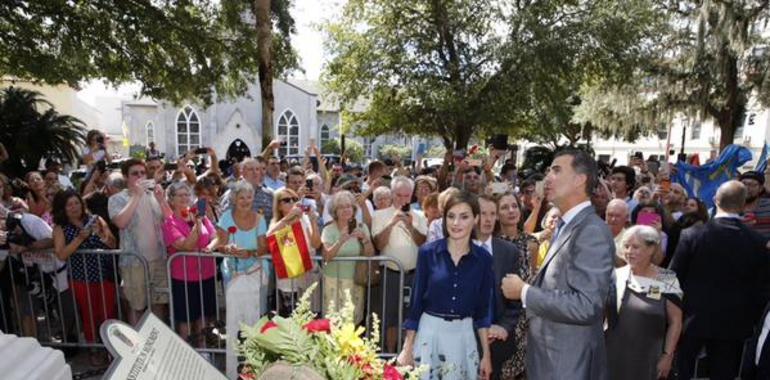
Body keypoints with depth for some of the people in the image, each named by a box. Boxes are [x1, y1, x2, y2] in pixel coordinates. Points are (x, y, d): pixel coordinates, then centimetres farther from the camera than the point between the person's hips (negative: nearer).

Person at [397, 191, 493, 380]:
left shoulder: (483, 258, -3)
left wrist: (487, 354, 5)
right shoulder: (428, 252, -8)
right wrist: (407, 349, -2)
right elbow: (416, 301, -4)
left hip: (464, 335, 2)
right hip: (430, 332, -1)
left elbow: (482, 309, 4)